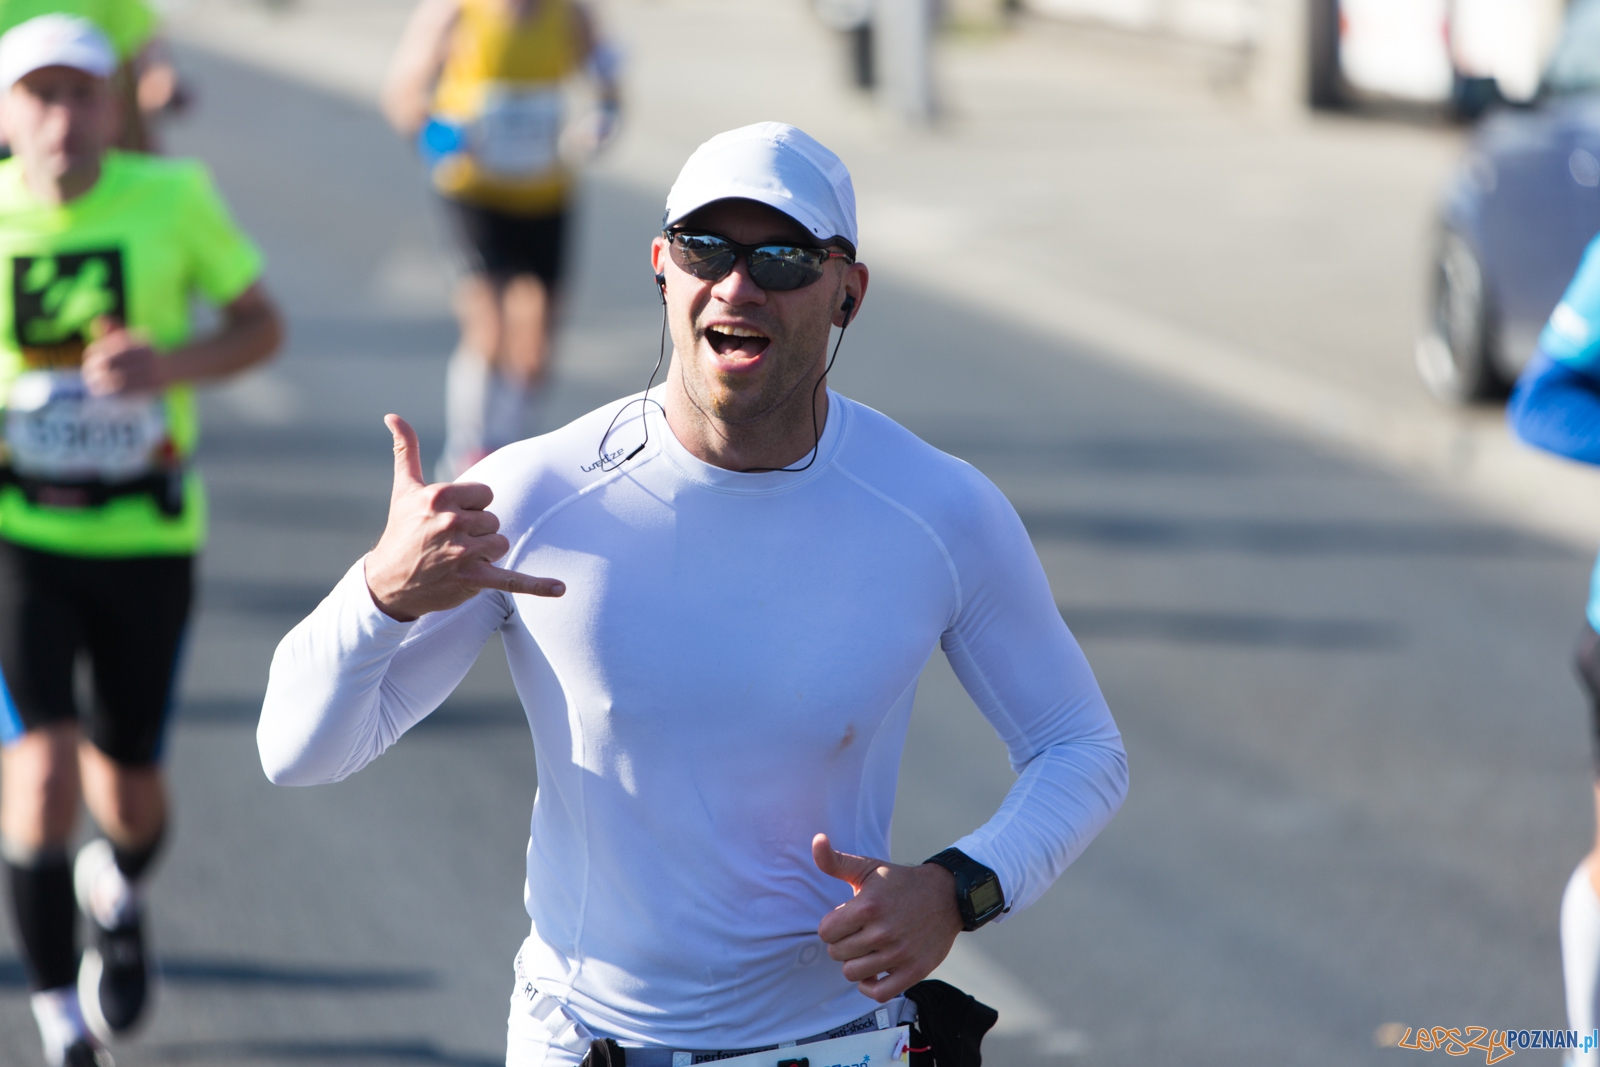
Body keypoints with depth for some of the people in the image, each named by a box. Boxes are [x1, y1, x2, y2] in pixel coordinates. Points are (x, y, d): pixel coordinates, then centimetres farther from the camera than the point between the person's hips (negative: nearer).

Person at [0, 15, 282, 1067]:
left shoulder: (172, 197, -9)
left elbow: (262, 325, 2)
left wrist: (170, 364, -18)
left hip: (146, 539, 1)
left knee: (129, 790, 11)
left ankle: (120, 891, 51)